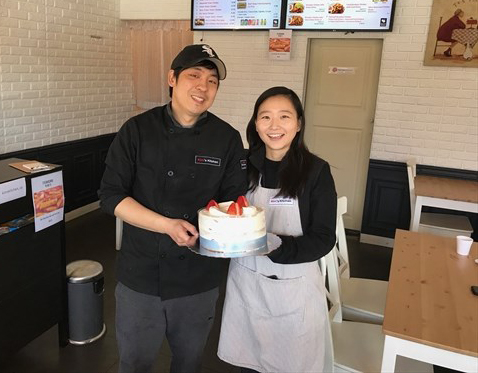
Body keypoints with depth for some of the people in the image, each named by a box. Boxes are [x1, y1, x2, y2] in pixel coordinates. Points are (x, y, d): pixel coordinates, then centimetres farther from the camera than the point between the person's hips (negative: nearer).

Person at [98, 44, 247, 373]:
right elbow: (112, 196, -9)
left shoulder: (227, 139, -5)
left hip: (200, 279, 1)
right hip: (141, 273, -1)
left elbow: (235, 201, 1)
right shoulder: (137, 130, -7)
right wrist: (168, 225, -22)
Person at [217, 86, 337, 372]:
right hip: (246, 280, 3)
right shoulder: (244, 165, -3)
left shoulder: (316, 170, -11)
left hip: (295, 286, -2)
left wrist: (278, 245, -26)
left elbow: (324, 238, -11)